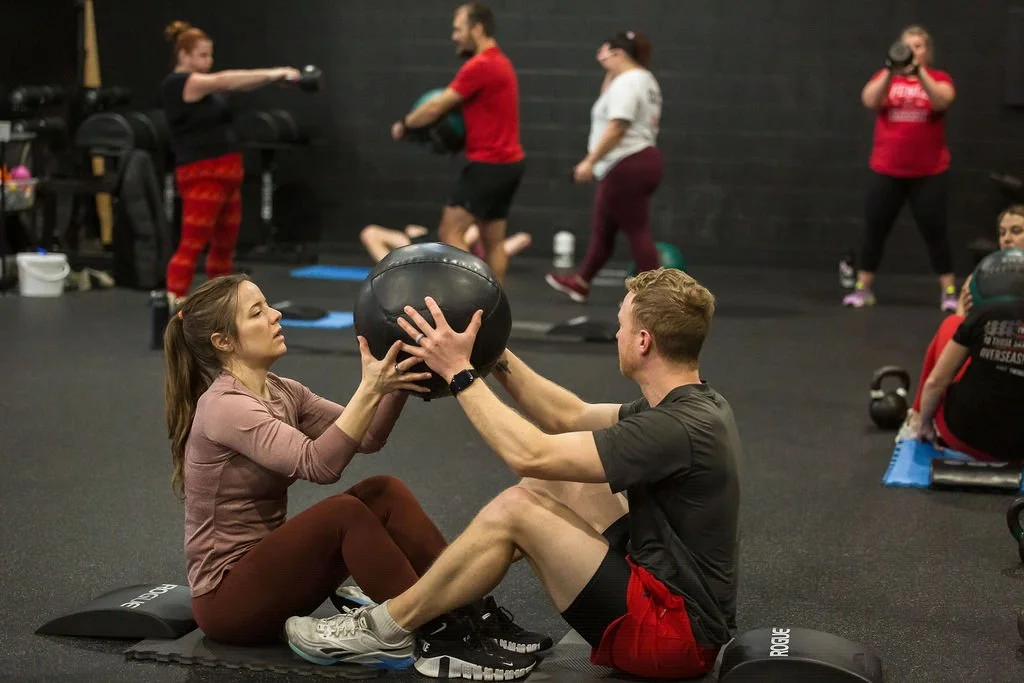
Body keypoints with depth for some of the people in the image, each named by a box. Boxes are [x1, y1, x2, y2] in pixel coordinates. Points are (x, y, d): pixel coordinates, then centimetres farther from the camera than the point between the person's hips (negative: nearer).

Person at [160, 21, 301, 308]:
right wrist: (272, 74, -20)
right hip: (202, 176, -9)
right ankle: (173, 308, -14)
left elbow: (238, 86, 8)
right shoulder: (177, 83, -10)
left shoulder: (207, 86, 16)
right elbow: (225, 80, -19)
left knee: (225, 247, 12)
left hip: (226, 174, 9)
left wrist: (275, 75, -8)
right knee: (191, 246, -12)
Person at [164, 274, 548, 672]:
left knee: (384, 494, -10)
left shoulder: (279, 392, 7)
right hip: (228, 596, -8)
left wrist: (397, 381, -13)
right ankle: (443, 637, -24)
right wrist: (369, 389, -39)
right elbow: (317, 465, -32)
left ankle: (471, 613, -14)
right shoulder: (224, 406, -20)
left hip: (269, 570, 8)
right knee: (343, 512, -29)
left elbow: (367, 438, 3)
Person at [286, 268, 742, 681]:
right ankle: (417, 599, 17)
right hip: (682, 617, 10)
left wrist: (459, 372, -15)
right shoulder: (694, 406, 7)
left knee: (514, 510, -16)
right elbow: (570, 418, 18)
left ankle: (387, 628, 0)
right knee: (538, 493, 14)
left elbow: (529, 455, -23)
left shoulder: (679, 428, -23)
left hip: (670, 635, -10)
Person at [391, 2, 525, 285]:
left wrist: (404, 125, 2)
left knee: (450, 232, -9)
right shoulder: (499, 62, 17)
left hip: (489, 164, -10)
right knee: (493, 241, 12)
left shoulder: (480, 66, -17)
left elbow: (437, 107, -13)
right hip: (507, 162, 10)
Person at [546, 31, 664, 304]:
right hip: (641, 160, 11)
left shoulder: (627, 82, -16)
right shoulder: (644, 79, 17)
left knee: (637, 231, -7)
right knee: (603, 228, 19)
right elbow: (610, 101, 31)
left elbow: (616, 127, -23)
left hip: (627, 168, -11)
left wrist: (590, 161, -20)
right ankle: (581, 282, 31)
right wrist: (609, 70, 21)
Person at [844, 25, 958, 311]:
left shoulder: (939, 78, 1)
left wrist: (919, 72, -32)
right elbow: (870, 101, -14)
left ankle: (950, 292, 7)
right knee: (875, 228, 4)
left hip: (929, 172, -1)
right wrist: (891, 72, -29)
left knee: (934, 230, 0)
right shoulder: (885, 76, 4)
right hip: (887, 170, 1)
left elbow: (941, 101, -20)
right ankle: (863, 288, 14)